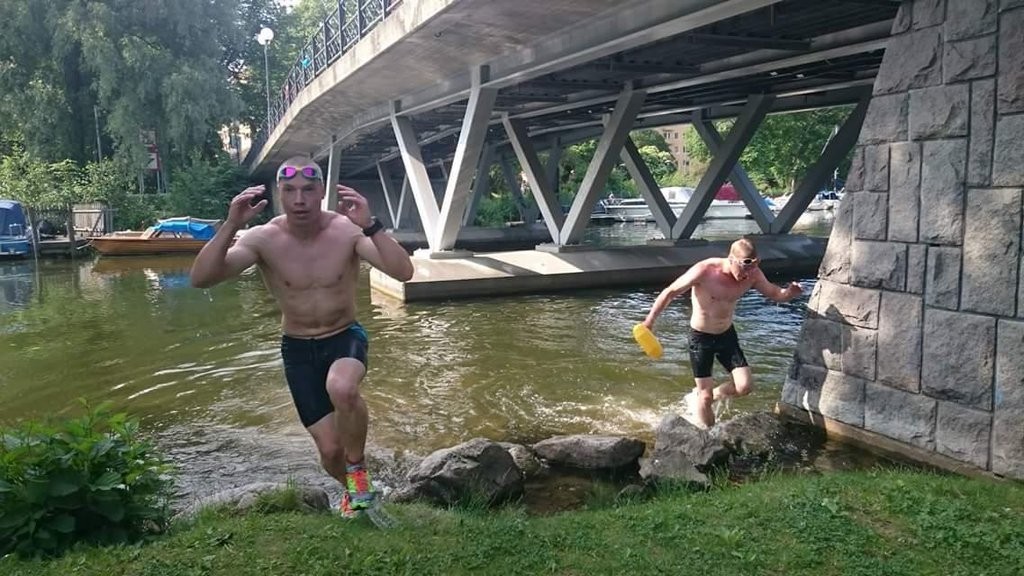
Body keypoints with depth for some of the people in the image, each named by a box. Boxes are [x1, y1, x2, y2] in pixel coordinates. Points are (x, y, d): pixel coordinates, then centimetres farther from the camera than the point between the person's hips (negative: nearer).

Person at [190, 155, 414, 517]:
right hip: (297, 348, 2)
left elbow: (404, 272, -29)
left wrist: (369, 225, -42)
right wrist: (231, 225, -35)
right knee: (329, 449, 2)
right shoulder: (263, 238, -15)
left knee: (342, 389, -37)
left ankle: (357, 467, -7)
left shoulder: (348, 230, -18)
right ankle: (351, 489, 40)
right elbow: (200, 279, -23)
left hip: (346, 336, -1)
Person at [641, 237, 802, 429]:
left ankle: (696, 399, 18)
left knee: (745, 386, -6)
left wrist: (789, 293, -23)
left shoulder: (752, 274, -14)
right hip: (700, 337, -4)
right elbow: (670, 293, -18)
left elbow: (775, 294, 1)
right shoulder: (704, 271, -27)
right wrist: (649, 321, -13)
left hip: (727, 334, 5)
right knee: (706, 395, -1)